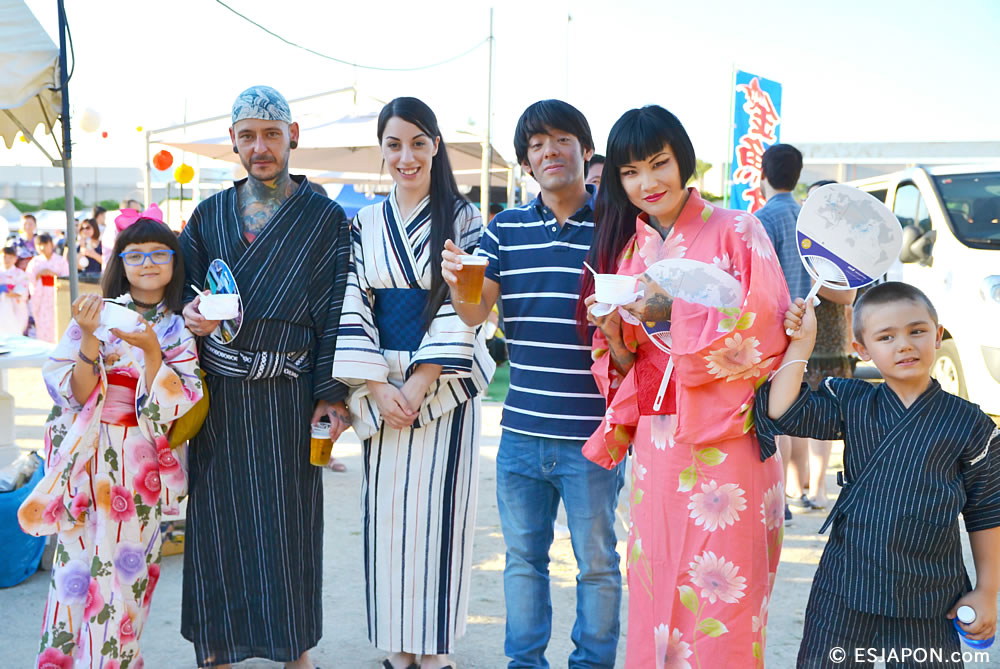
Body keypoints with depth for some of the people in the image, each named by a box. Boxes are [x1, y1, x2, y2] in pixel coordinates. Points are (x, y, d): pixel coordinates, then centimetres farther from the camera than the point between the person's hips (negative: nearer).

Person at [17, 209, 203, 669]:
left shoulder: (180, 332, 5)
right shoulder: (95, 314, 2)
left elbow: (176, 408, -6)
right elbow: (75, 394, -5)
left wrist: (151, 350, -18)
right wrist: (91, 339, -19)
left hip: (140, 467, 1)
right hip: (88, 458, 0)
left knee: (123, 570, 3)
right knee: (77, 564, 2)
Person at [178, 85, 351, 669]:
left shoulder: (327, 219, 2)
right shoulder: (210, 214, 12)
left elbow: (337, 314, -3)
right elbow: (179, 290, 11)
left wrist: (333, 395, -10)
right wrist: (191, 316, -12)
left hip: (286, 395, -3)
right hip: (217, 394, 3)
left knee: (288, 520, 4)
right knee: (217, 519, 7)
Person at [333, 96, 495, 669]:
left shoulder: (462, 218, 0)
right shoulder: (365, 224, 9)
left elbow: (460, 308, -7)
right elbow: (354, 307, 3)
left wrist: (419, 385, -13)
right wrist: (379, 388, -8)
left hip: (444, 383, -3)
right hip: (382, 388, 3)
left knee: (437, 509, 0)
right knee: (386, 509, 6)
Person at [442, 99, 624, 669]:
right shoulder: (506, 227, 7)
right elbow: (476, 314, 0)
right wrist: (458, 283, -21)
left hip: (591, 434, -3)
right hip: (522, 430, 4)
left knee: (597, 562, 11)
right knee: (523, 557, 17)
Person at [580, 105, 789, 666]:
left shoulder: (737, 231, -1)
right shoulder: (627, 248, 11)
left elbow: (768, 333, -11)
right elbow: (623, 369, 13)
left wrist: (674, 310, -18)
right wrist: (615, 339, -9)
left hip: (726, 442, -4)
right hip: (655, 447, 4)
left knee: (723, 597, 1)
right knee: (654, 590, 9)